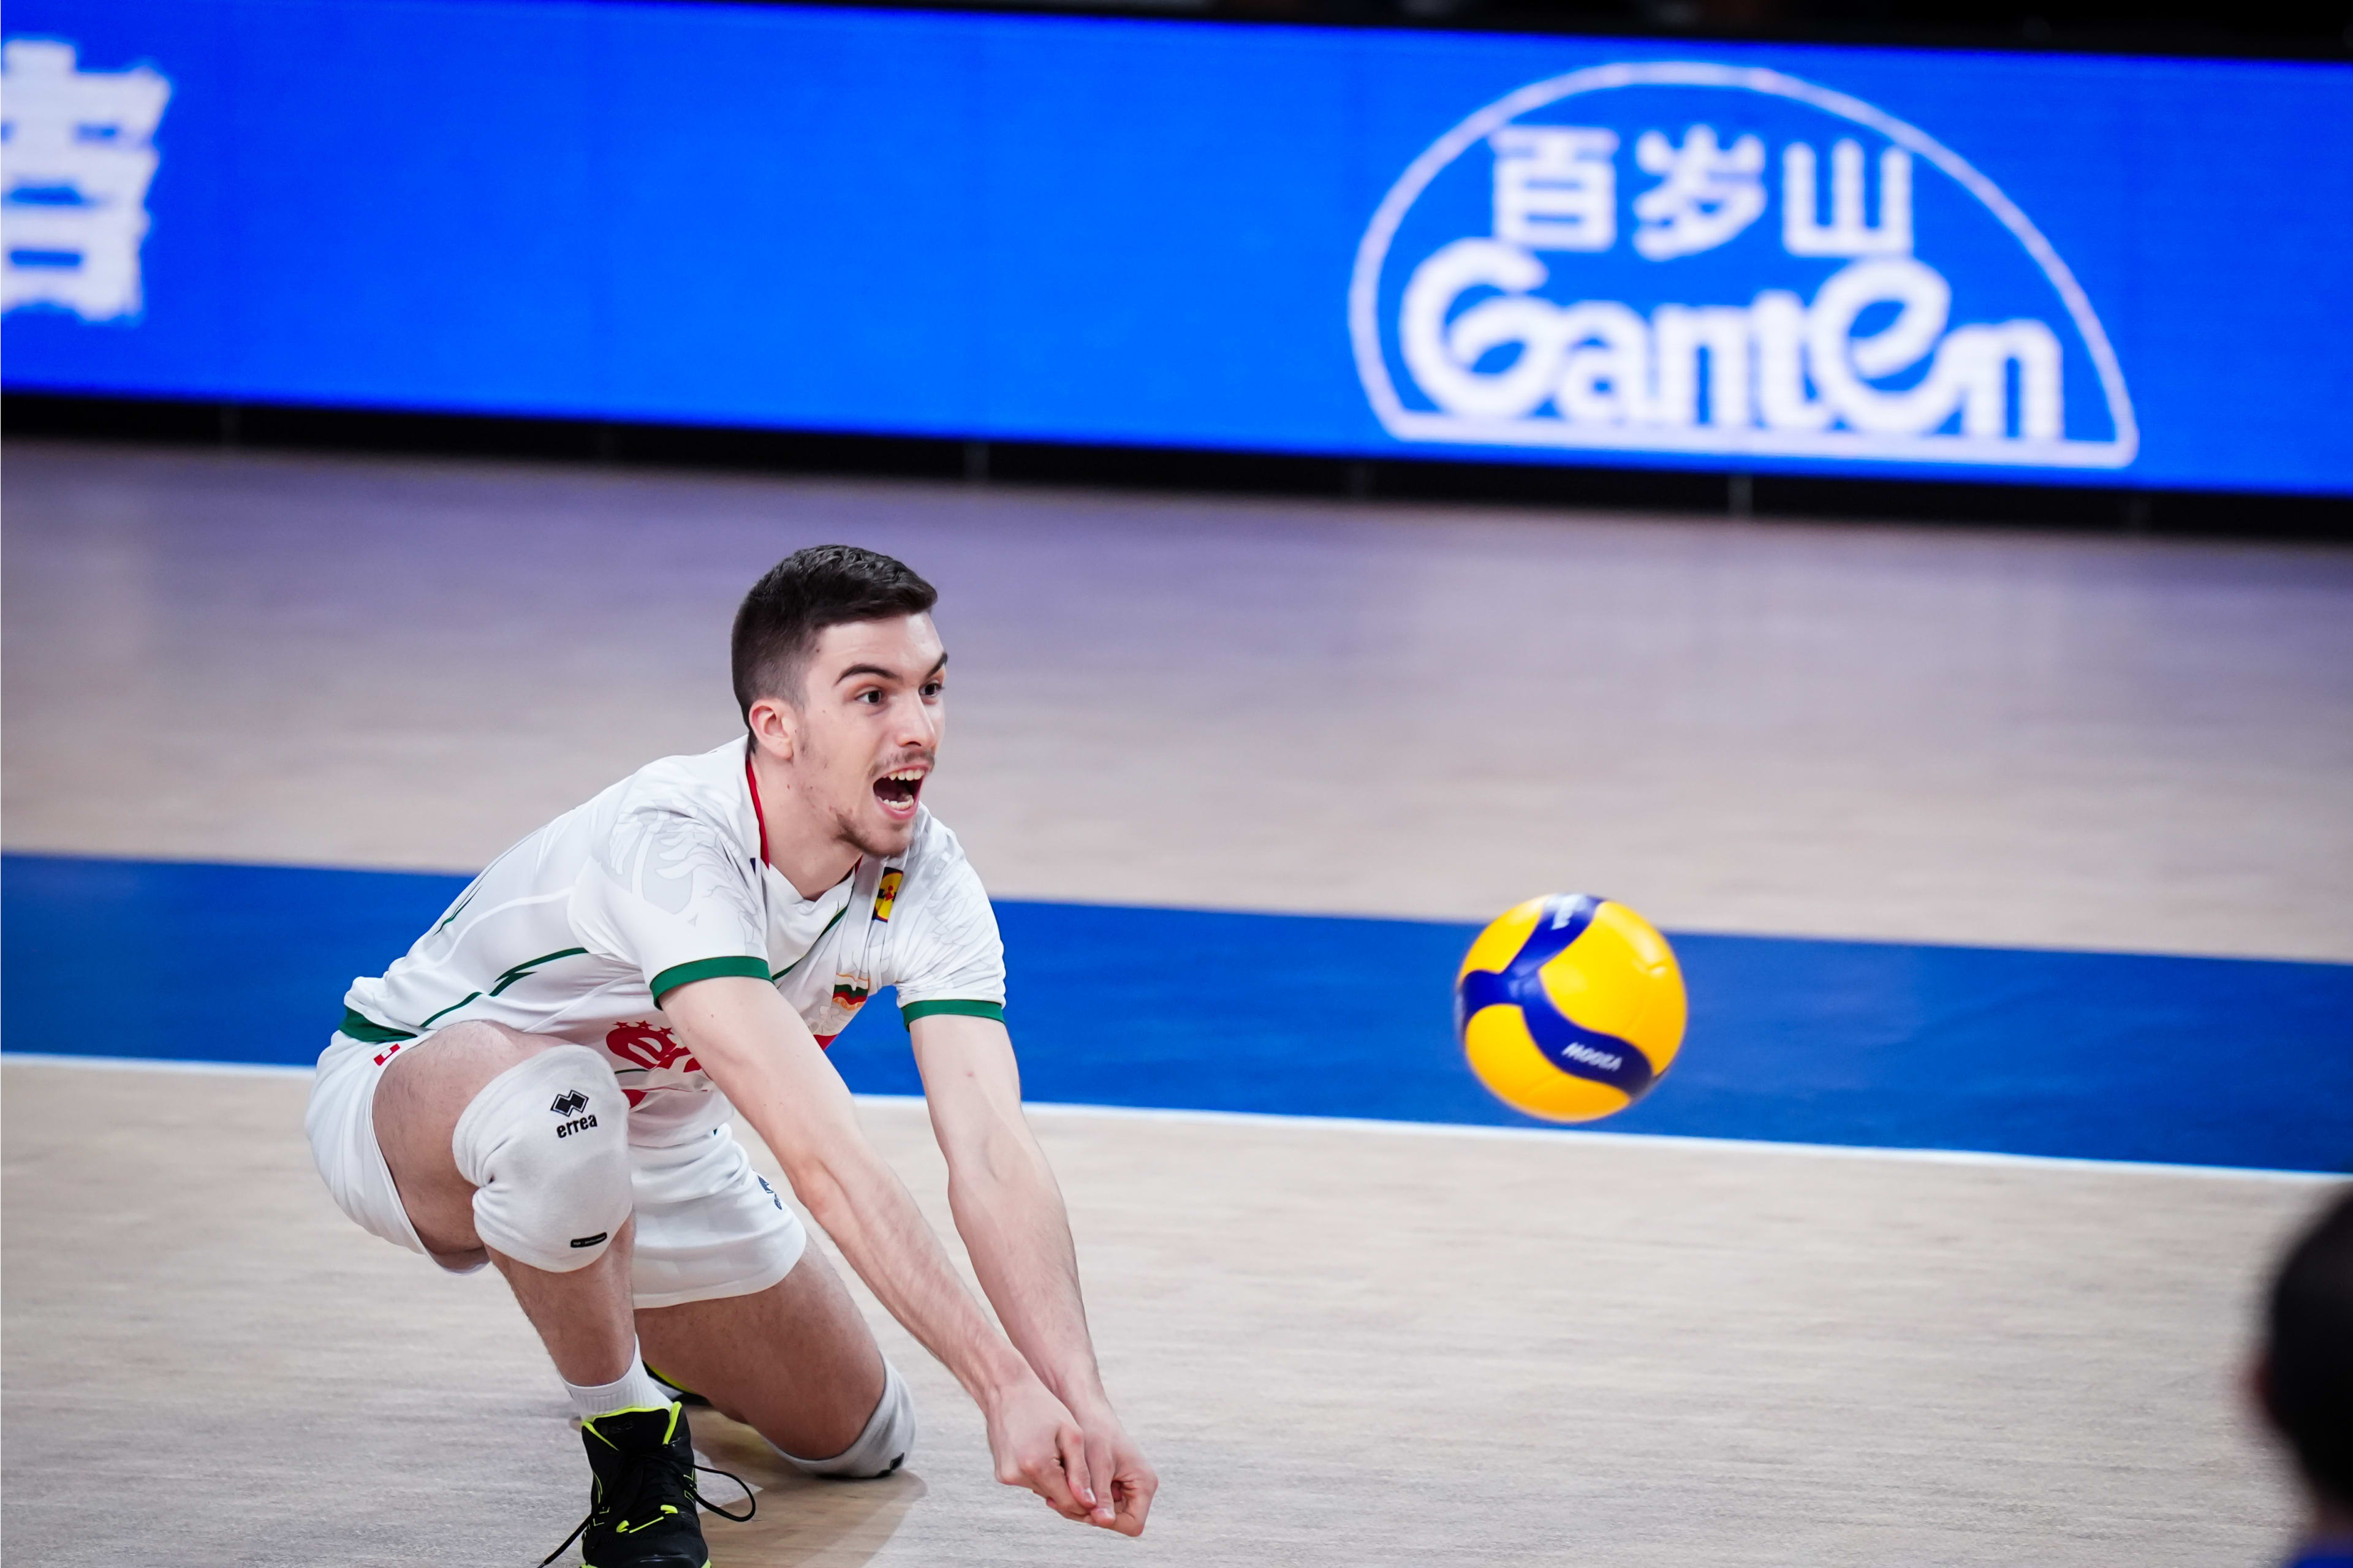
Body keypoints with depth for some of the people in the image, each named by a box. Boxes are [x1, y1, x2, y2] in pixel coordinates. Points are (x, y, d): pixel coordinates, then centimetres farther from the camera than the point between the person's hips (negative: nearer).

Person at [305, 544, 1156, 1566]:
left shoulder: (926, 880, -19)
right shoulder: (669, 841, -40)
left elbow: (992, 1153, -29)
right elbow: (820, 1154, -47)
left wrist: (1079, 1401, -44)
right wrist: (1002, 1384, -52)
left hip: (653, 1145, 6)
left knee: (861, 1442, 6)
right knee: (559, 1102, -42)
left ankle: (625, 1335, 36)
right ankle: (626, 1440, -15)